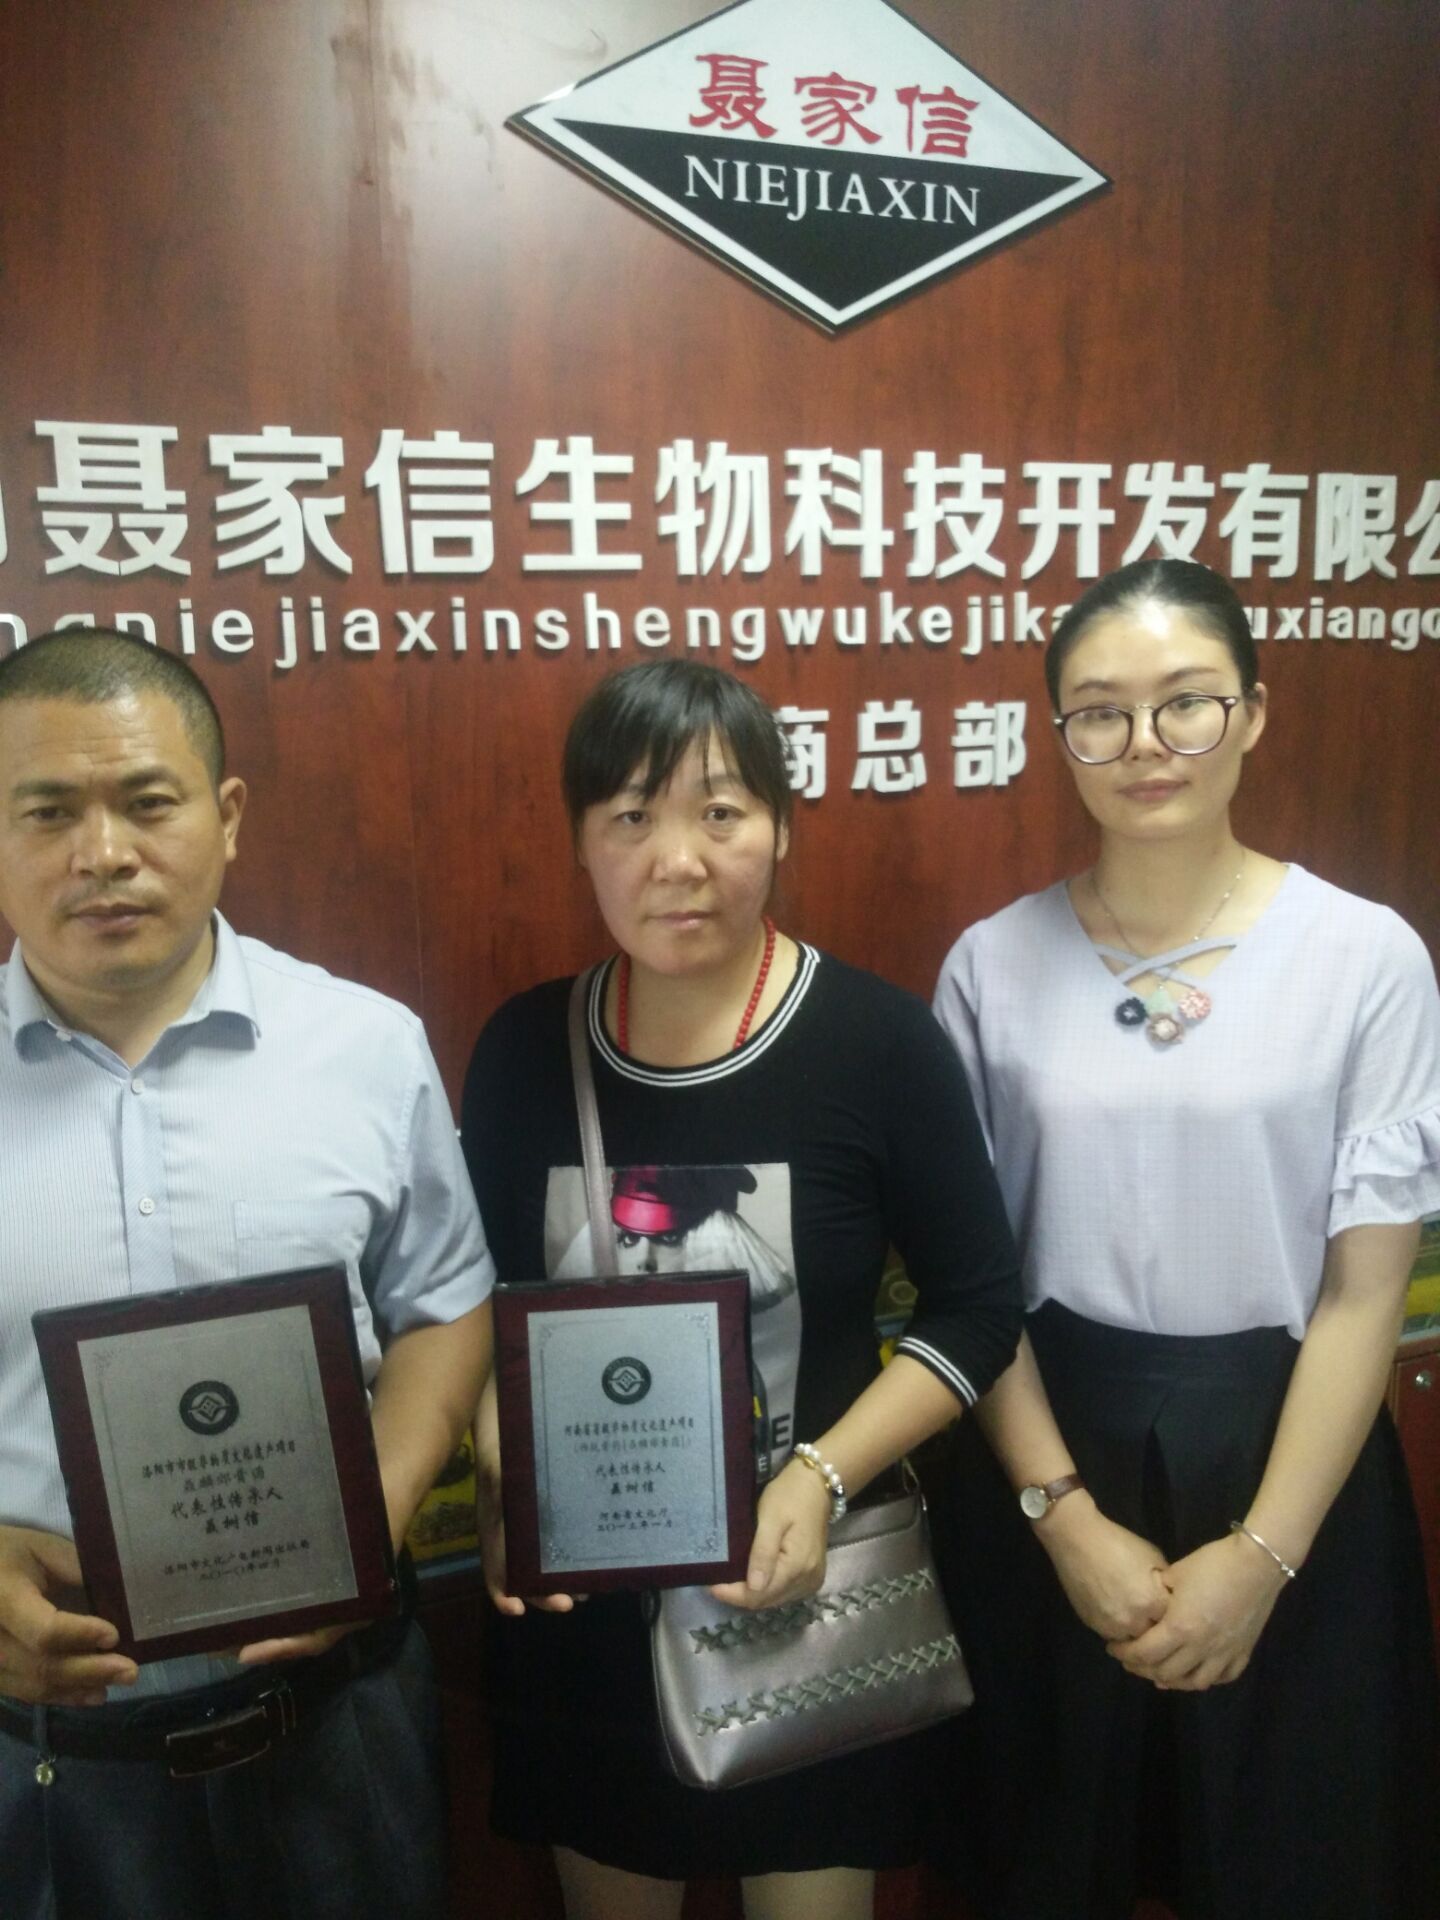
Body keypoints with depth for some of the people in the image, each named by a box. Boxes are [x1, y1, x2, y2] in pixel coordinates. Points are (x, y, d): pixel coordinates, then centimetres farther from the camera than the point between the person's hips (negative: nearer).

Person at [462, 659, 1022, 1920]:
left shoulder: (879, 1041, -14)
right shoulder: (523, 1050, -6)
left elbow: (978, 1307, -8)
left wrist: (821, 1482, -19)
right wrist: (502, 1484, -11)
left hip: (809, 1584, -2)